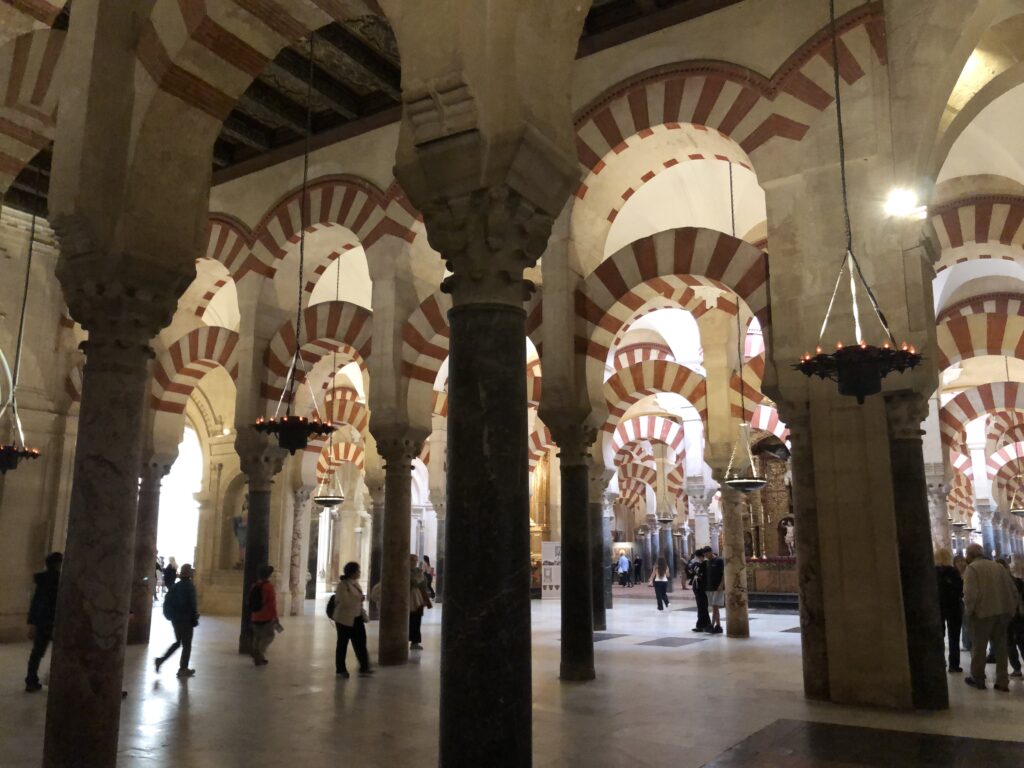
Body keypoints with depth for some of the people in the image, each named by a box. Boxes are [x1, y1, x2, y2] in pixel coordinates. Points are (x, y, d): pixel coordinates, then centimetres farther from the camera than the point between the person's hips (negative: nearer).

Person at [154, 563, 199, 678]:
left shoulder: (175, 586, 5)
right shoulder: (189, 586, -17)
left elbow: (167, 602, 10)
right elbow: (192, 605, -19)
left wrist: (171, 615, 17)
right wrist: (195, 620, -10)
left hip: (175, 619, 7)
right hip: (186, 620, -7)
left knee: (178, 642, 21)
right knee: (186, 645, 5)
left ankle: (161, 660, 13)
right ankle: (183, 669, 11)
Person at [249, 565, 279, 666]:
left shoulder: (254, 586, 8)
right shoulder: (269, 587, -15)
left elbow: (251, 603, 15)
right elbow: (272, 603, -16)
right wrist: (275, 616, -10)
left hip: (255, 617, 7)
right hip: (266, 618, -7)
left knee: (257, 638, 14)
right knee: (268, 636, 4)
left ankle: (257, 659, 14)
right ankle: (260, 653, -12)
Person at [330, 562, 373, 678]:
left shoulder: (355, 583, 8)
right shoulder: (342, 584, -15)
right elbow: (345, 602, -24)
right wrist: (359, 599, -16)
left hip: (357, 618, 7)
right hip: (345, 619, -7)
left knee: (361, 643, 4)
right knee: (342, 644, 7)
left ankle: (364, 667, 10)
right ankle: (340, 670, 18)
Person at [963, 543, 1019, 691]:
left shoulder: (972, 568, -8)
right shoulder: (999, 566, 14)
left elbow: (970, 593, -18)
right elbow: (1013, 590, 11)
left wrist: (969, 611, -6)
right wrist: (1011, 609, 15)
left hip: (983, 612, -6)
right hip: (1003, 612, 6)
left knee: (979, 647, 7)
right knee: (1000, 646, 13)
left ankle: (978, 679, 16)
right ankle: (1002, 682, 13)